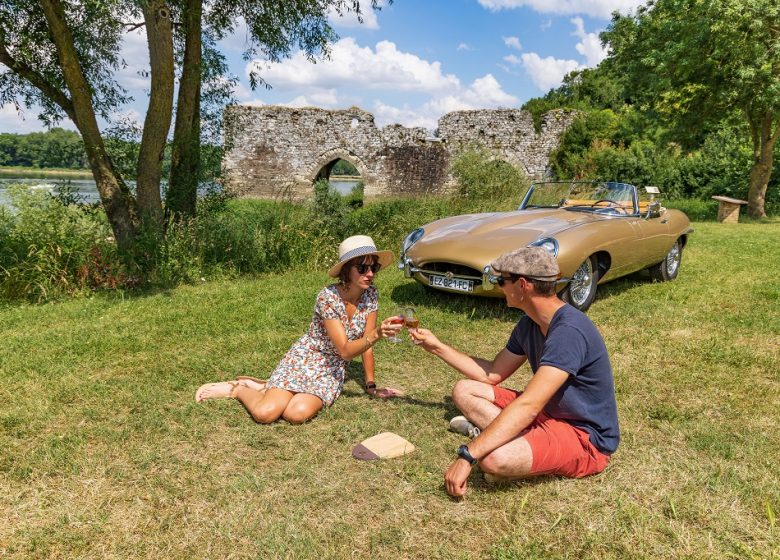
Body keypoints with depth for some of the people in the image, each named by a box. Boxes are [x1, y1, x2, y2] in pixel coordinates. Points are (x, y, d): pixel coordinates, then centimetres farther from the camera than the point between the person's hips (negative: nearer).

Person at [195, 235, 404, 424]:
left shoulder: (371, 295, -8)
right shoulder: (328, 297, -22)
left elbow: (366, 344, -2)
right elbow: (345, 350, -25)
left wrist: (371, 386, -2)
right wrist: (377, 334, -40)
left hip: (332, 371, 4)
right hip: (303, 361, -3)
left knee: (297, 414, -25)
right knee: (265, 413, -23)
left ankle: (267, 388, 7)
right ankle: (238, 389, 12)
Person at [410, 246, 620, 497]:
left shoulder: (569, 331, -28)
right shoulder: (529, 324, 2)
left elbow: (527, 406, -34)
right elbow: (493, 373, 13)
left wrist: (467, 456, -34)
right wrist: (437, 347, 11)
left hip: (587, 437, -9)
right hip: (548, 413, 9)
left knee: (494, 459, -35)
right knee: (464, 390, 7)